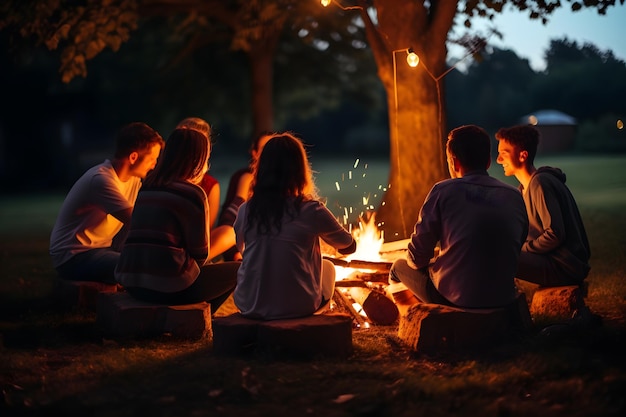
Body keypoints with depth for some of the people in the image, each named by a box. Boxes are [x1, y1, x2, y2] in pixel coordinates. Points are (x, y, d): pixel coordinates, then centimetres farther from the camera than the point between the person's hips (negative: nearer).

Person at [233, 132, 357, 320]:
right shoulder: (311, 211, -15)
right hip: (297, 307, -2)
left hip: (250, 305, 3)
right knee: (327, 267, 27)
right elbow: (349, 246, 3)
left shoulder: (246, 210, -7)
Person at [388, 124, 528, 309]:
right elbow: (516, 251, 12)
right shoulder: (515, 197, 1)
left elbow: (417, 258, -5)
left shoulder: (443, 191, -9)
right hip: (502, 299, 5)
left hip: (454, 297, -5)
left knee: (400, 266, 23)